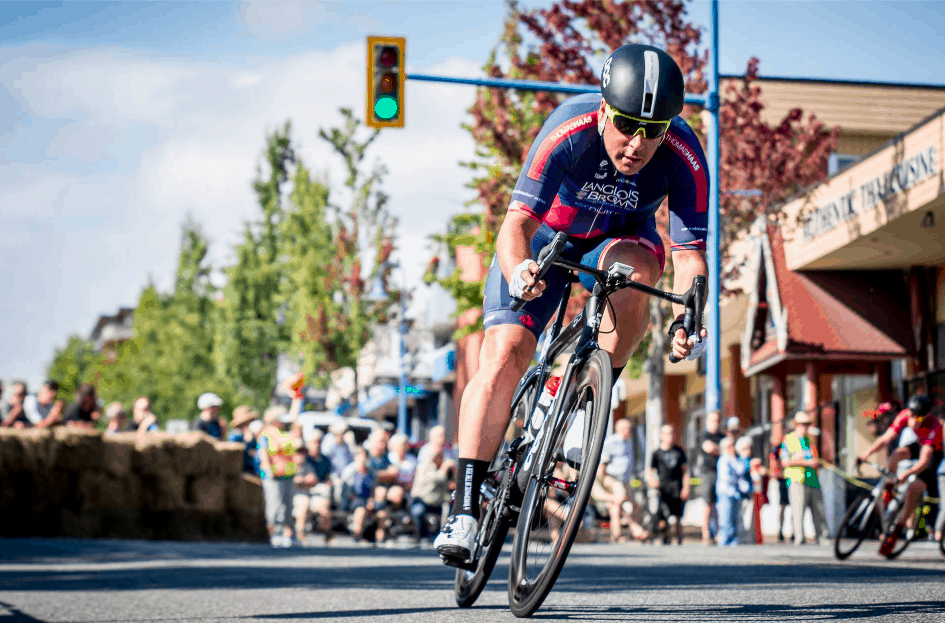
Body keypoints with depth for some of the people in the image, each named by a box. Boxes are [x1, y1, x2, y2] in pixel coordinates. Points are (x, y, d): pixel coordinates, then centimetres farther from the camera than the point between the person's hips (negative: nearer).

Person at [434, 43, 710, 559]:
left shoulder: (684, 156, -28)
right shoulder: (569, 131, -34)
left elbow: (690, 251, -27)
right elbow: (516, 224, -37)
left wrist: (687, 320, -46)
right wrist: (518, 272, -59)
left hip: (618, 239, 1)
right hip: (545, 236, -1)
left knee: (636, 270, -35)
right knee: (503, 355, -18)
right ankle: (465, 507, -14)